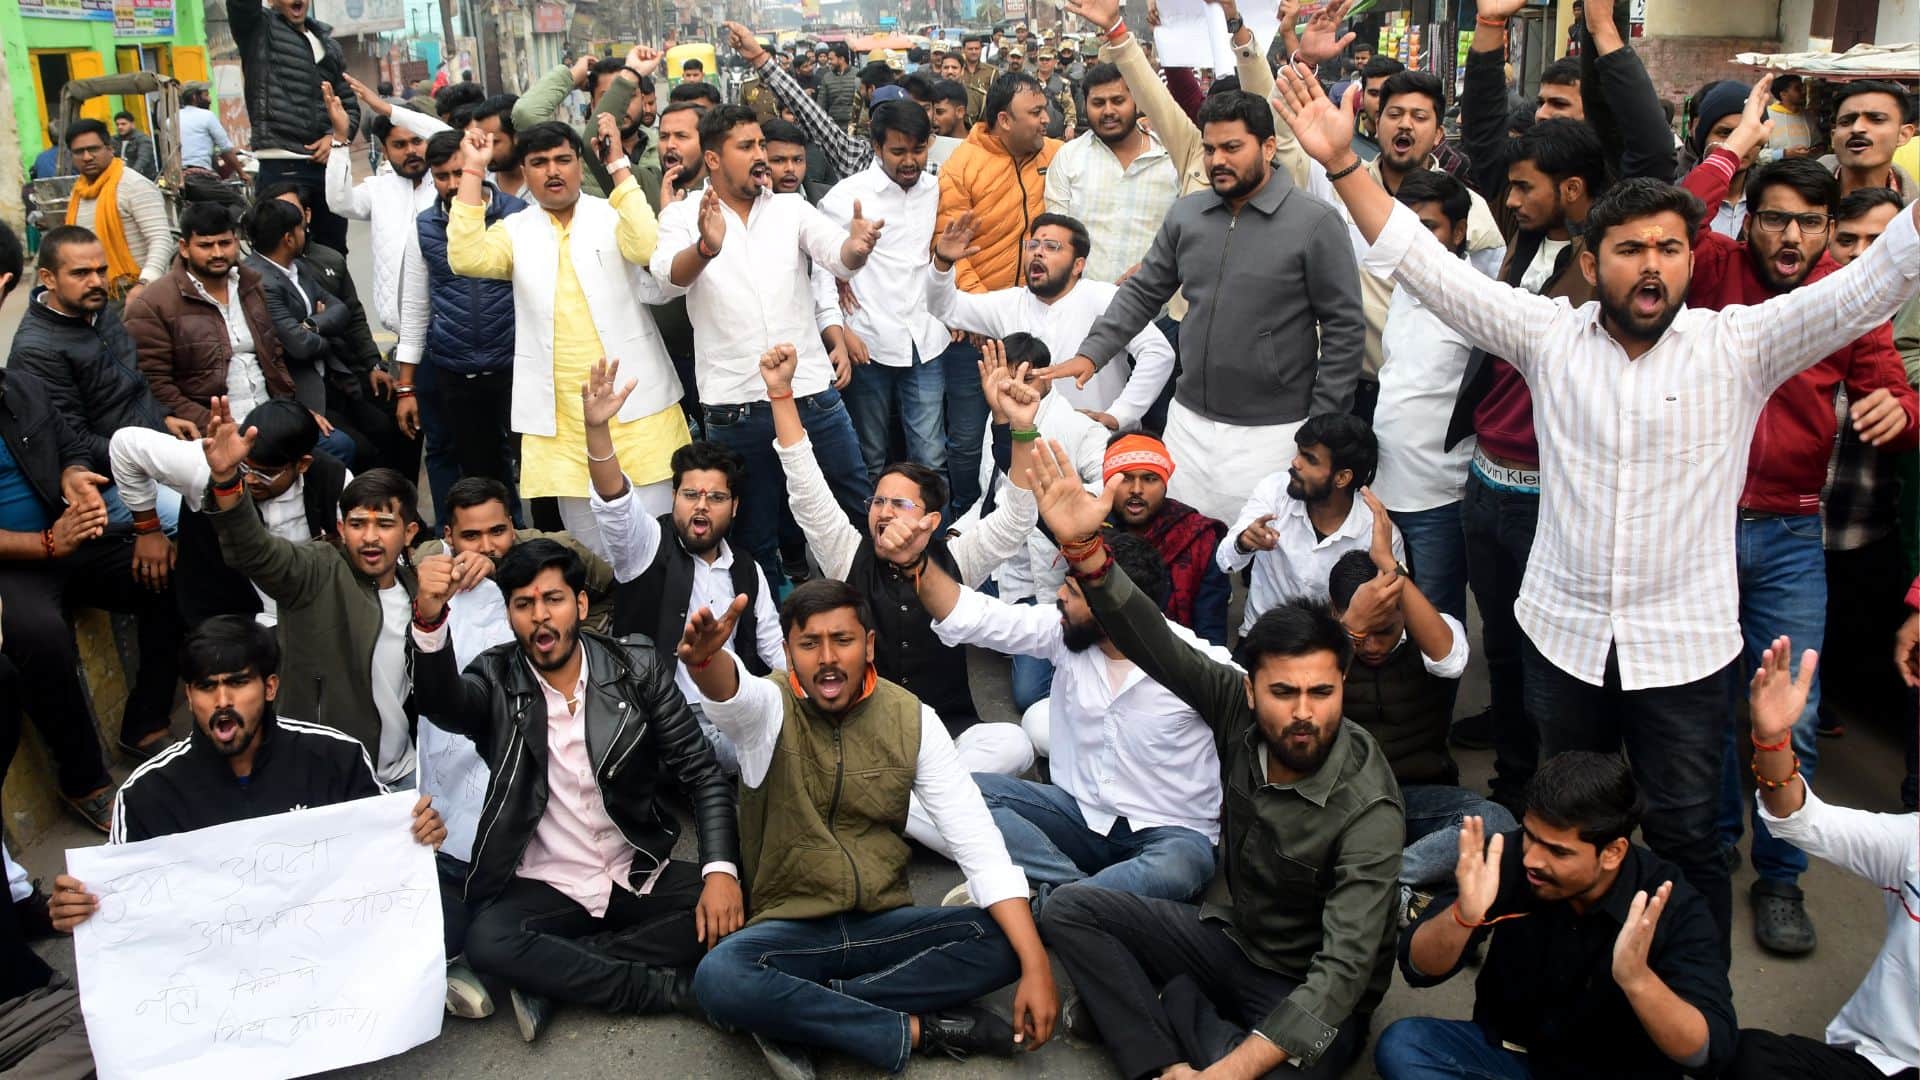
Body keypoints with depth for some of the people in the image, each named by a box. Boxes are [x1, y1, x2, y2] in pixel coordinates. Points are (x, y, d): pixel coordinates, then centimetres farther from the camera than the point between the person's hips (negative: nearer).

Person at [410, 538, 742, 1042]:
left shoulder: (635, 670, -2)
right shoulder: (496, 680, -4)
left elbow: (702, 774, -4)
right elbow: (444, 706, -28)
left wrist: (721, 870, -19)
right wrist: (429, 618, -48)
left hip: (639, 876, 2)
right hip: (544, 888, -2)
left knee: (733, 909, -21)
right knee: (486, 943, -31)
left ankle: (553, 973, -14)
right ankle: (674, 989, -19)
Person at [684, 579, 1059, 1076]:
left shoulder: (912, 719, -4)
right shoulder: (771, 706, -8)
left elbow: (980, 844, -9)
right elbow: (730, 692, -35)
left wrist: (1036, 965, -19)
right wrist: (705, 657, -62)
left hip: (883, 924, 2)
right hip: (791, 929, -2)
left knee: (1003, 942, -22)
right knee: (718, 978, -33)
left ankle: (796, 1014, -18)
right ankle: (916, 1030, -17)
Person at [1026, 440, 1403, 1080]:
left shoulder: (1367, 808, -29)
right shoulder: (1239, 710, -14)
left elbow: (1345, 967, -33)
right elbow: (1154, 644, -23)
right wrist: (1083, 547, -42)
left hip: (1307, 991, -5)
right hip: (1225, 933, 5)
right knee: (1067, 911, -8)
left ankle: (1177, 1007, -4)